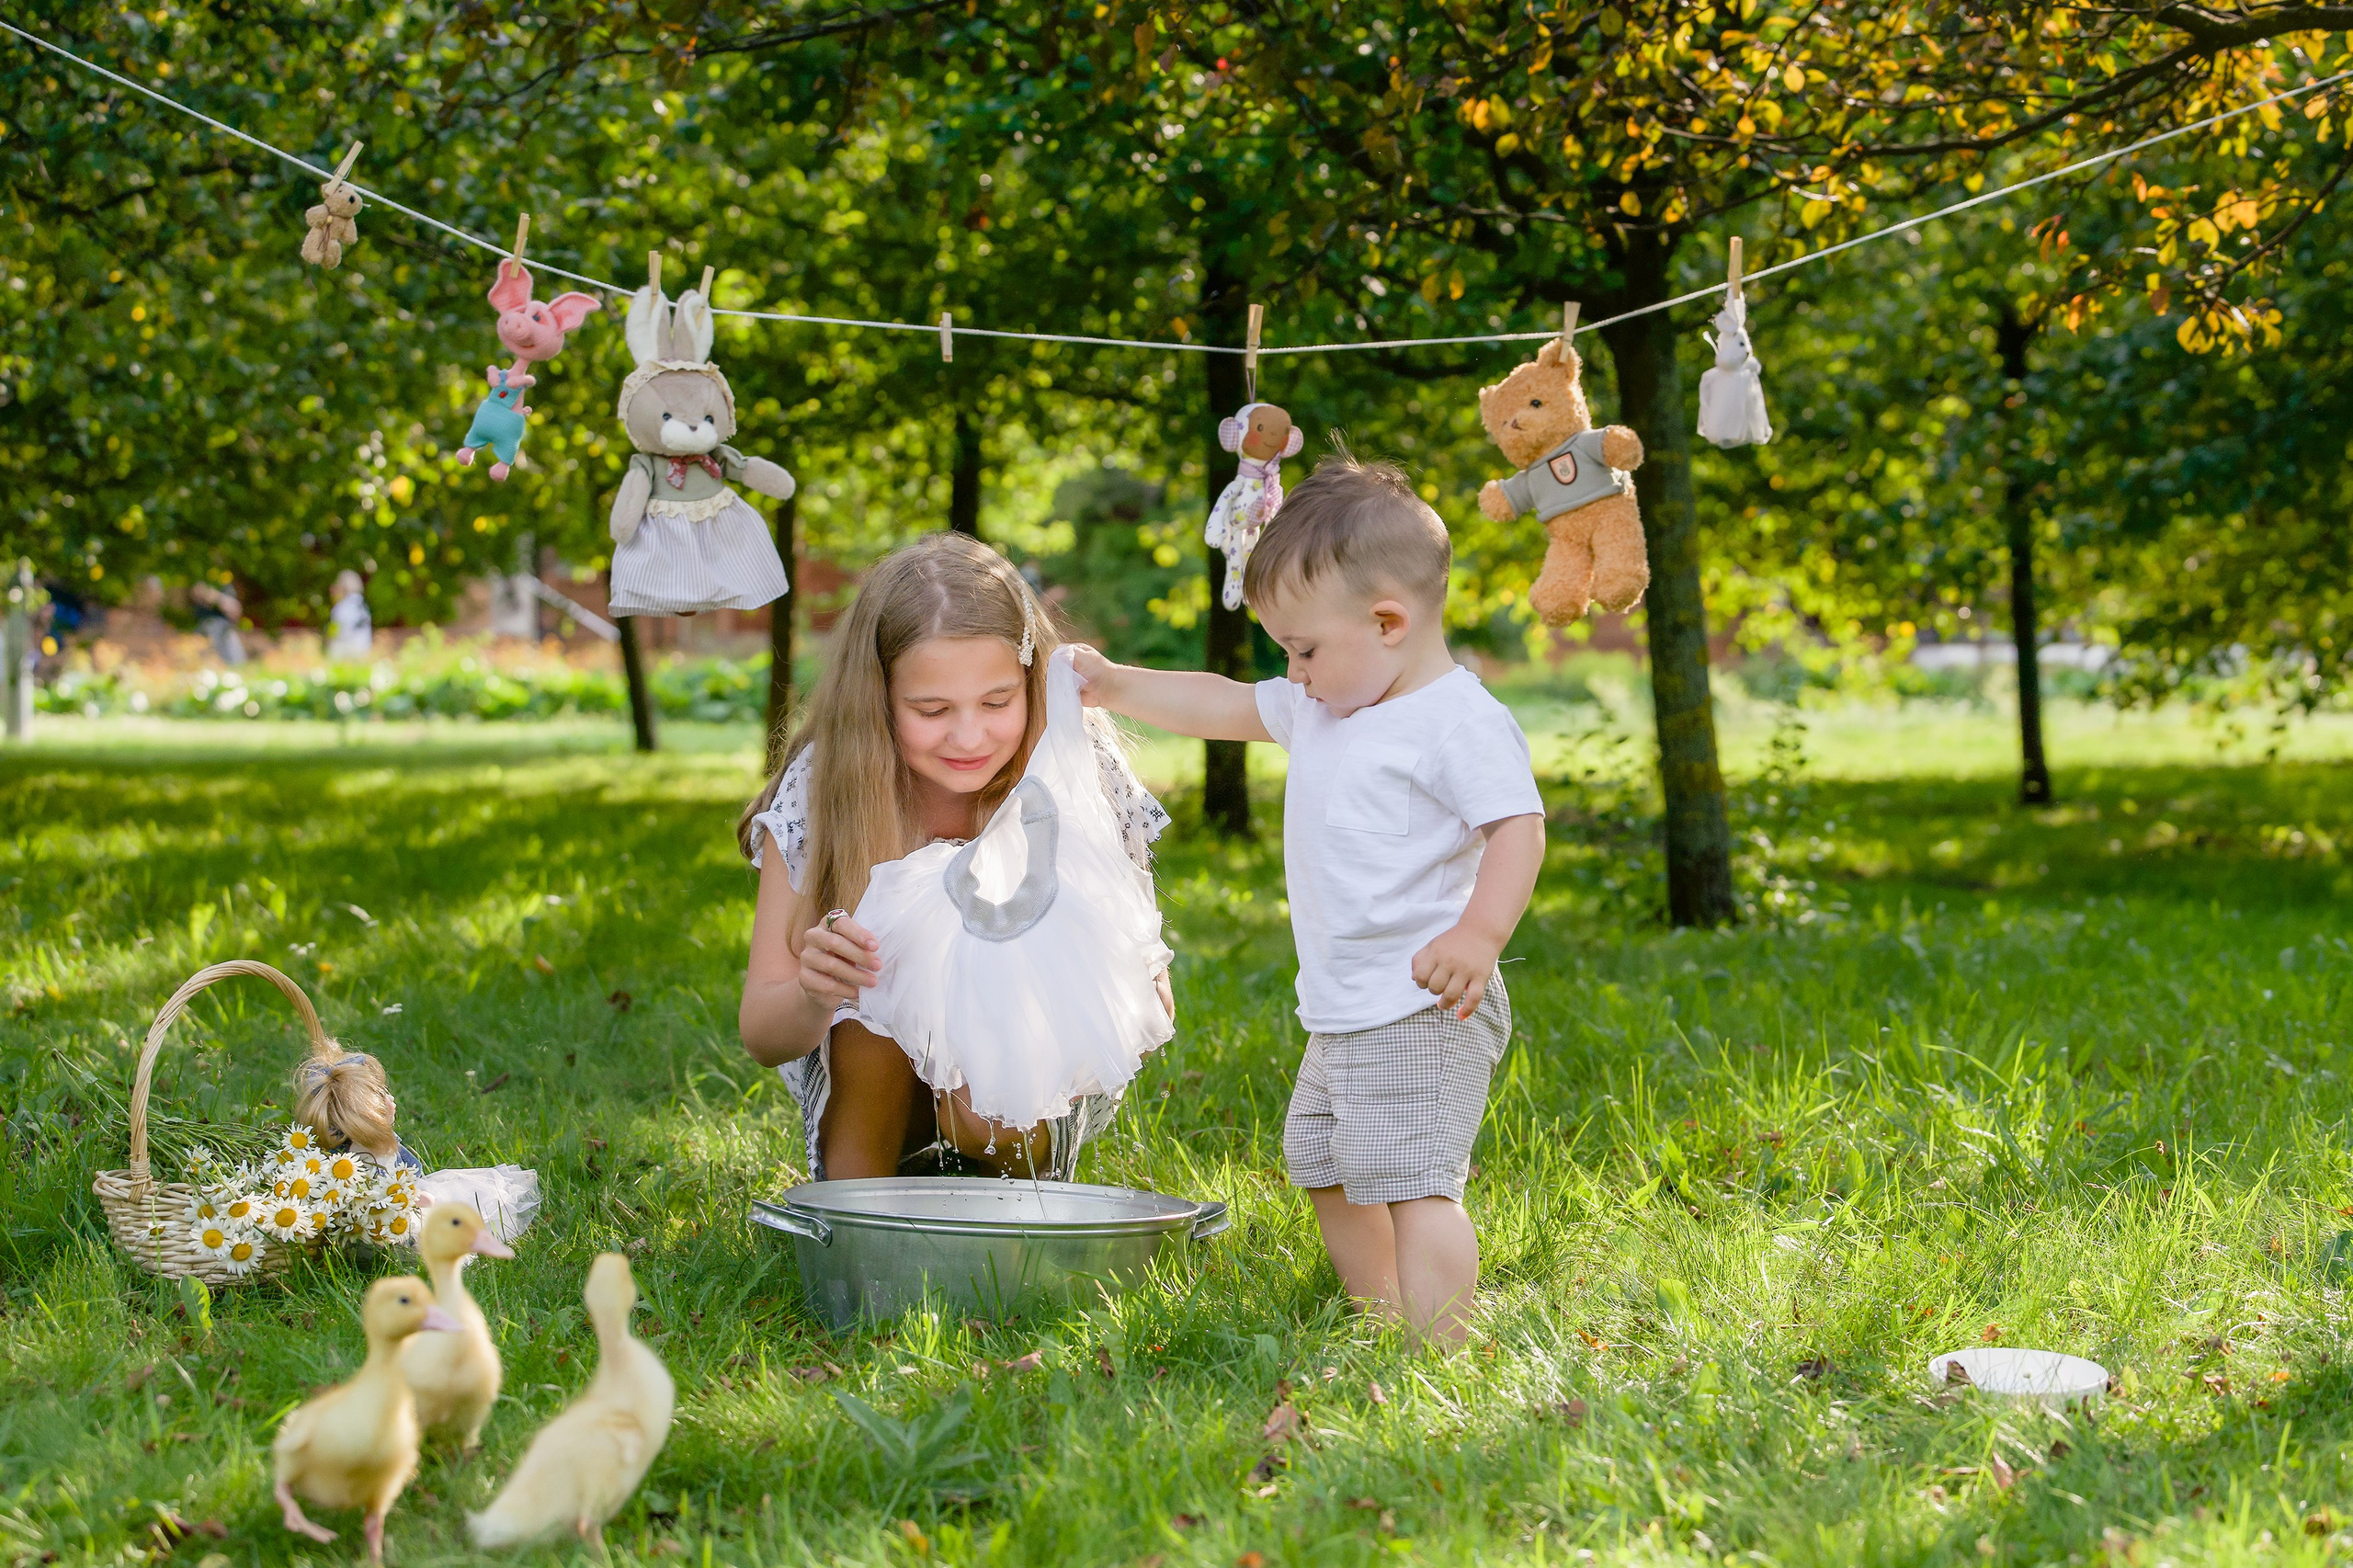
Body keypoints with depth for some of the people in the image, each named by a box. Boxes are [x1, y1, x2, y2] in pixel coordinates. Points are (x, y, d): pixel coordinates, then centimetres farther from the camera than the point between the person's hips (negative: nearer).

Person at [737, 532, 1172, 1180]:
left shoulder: (1082, 773, -20)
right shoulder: (821, 789, -20)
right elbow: (762, 1038, -20)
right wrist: (813, 996, -44)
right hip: (872, 1074, 1)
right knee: (870, 988, -30)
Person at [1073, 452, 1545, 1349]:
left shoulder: (1461, 721, -16)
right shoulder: (1322, 711, 12)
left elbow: (1518, 827, -23)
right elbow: (1225, 707, 23)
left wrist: (1480, 934, -35)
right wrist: (1113, 686, 18)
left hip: (1423, 1013, -10)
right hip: (1341, 1009, 11)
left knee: (1411, 1182, -17)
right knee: (1325, 1171, 19)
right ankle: (1385, 1330, 29)